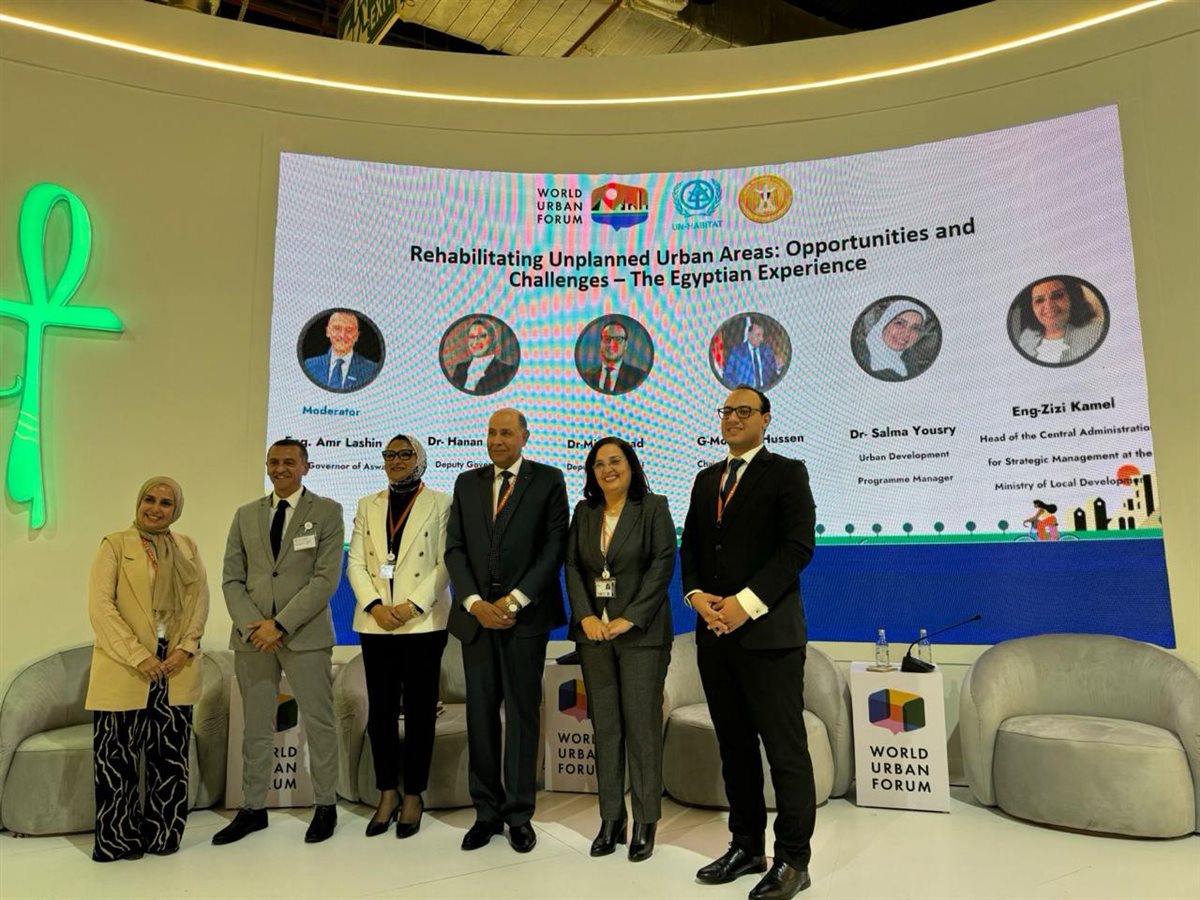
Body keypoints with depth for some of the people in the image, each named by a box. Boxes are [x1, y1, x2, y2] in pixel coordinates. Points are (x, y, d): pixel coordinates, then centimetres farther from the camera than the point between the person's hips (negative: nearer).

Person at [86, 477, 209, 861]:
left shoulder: (188, 547, 11)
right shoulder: (115, 544, -1)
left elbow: (200, 599, 6)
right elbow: (100, 606, -9)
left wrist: (186, 647, -9)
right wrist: (138, 656, -16)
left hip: (175, 667, 3)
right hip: (124, 669, -3)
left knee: (171, 754, 8)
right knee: (117, 755, 3)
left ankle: (162, 835, 20)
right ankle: (119, 839, 18)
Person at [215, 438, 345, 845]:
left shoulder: (327, 512, -2)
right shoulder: (246, 515, 11)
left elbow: (326, 578, -9)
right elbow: (232, 579, 8)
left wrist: (280, 624, -15)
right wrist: (250, 624, -8)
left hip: (305, 634, -3)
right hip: (252, 634, 4)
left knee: (318, 723, 5)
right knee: (256, 726, 12)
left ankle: (326, 806, 19)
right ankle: (253, 808, 25)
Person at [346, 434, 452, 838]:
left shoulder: (440, 503, 2)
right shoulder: (367, 505, 14)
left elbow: (445, 563, -5)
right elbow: (355, 563, 7)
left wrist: (413, 605, -15)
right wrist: (374, 605, -9)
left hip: (424, 622, -3)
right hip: (375, 623, 3)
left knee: (420, 711, 4)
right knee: (380, 711, 7)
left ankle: (413, 796, 16)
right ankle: (388, 793, 21)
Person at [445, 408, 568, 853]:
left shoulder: (548, 480, 2)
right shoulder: (467, 483, 12)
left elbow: (554, 547, -5)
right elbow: (455, 548, 7)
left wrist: (513, 601, -12)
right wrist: (474, 603, -7)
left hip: (525, 614, -3)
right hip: (477, 613, 3)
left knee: (523, 712, 4)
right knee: (480, 713, 7)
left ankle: (519, 813, 15)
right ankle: (486, 811, 19)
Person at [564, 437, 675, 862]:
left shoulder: (653, 507, -1)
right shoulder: (584, 512, 11)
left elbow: (663, 563, -8)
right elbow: (572, 566, 7)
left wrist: (630, 618, -15)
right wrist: (586, 616, -8)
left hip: (641, 632, -4)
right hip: (594, 631, 4)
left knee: (642, 725, 0)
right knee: (604, 726, 8)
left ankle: (646, 823, 12)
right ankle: (611, 819, 18)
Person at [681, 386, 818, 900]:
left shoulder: (786, 473, -1)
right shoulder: (706, 480, 18)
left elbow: (798, 546, -10)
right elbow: (690, 546, 16)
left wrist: (746, 603, -17)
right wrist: (697, 596, -3)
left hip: (767, 632, -6)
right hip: (715, 633, 6)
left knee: (785, 748, 0)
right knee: (734, 746, 12)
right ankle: (747, 846, 25)